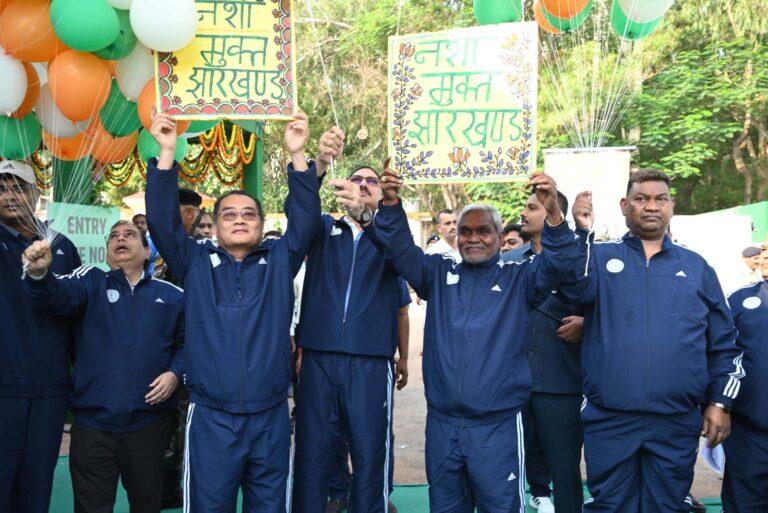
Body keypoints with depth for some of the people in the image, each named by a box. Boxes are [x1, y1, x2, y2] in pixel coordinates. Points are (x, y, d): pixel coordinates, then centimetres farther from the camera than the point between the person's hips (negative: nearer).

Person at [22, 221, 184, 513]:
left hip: (148, 421, 1)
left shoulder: (171, 296, 5)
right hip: (93, 421, 0)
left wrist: (175, 373, -6)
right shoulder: (92, 282, 2)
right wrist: (39, 273, -39)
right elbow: (57, 295, -18)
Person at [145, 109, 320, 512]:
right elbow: (162, 220, -4)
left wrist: (296, 155, -15)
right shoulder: (196, 263, 5)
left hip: (270, 416, 1)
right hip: (210, 417, 0)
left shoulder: (280, 261, 5)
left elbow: (305, 220, -5)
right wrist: (167, 153, -13)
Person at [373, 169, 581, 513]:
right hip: (442, 423, 3)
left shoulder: (518, 278, 3)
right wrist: (391, 203, -16)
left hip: (498, 424, -2)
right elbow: (400, 250, 1)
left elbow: (558, 263, -11)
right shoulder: (439, 274, 9)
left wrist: (553, 213, -28)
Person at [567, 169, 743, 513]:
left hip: (677, 421, 2)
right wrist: (581, 232, -29)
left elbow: (724, 343, 12)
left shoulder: (695, 266, 10)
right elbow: (577, 289, -18)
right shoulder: (600, 256, 4)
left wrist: (720, 402, 5)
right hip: (609, 419, -1)